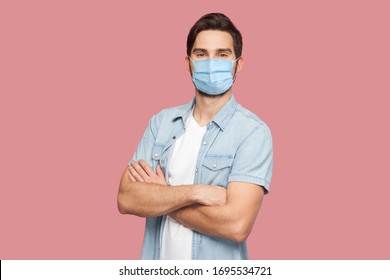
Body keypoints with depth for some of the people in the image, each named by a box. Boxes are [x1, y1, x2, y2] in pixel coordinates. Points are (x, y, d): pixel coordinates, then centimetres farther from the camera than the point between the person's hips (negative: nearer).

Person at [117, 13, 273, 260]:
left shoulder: (253, 132, -15)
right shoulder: (161, 122, -1)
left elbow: (236, 224, -25)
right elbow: (126, 199, -9)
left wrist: (156, 196, -14)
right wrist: (194, 192, -22)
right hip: (158, 265, 4)